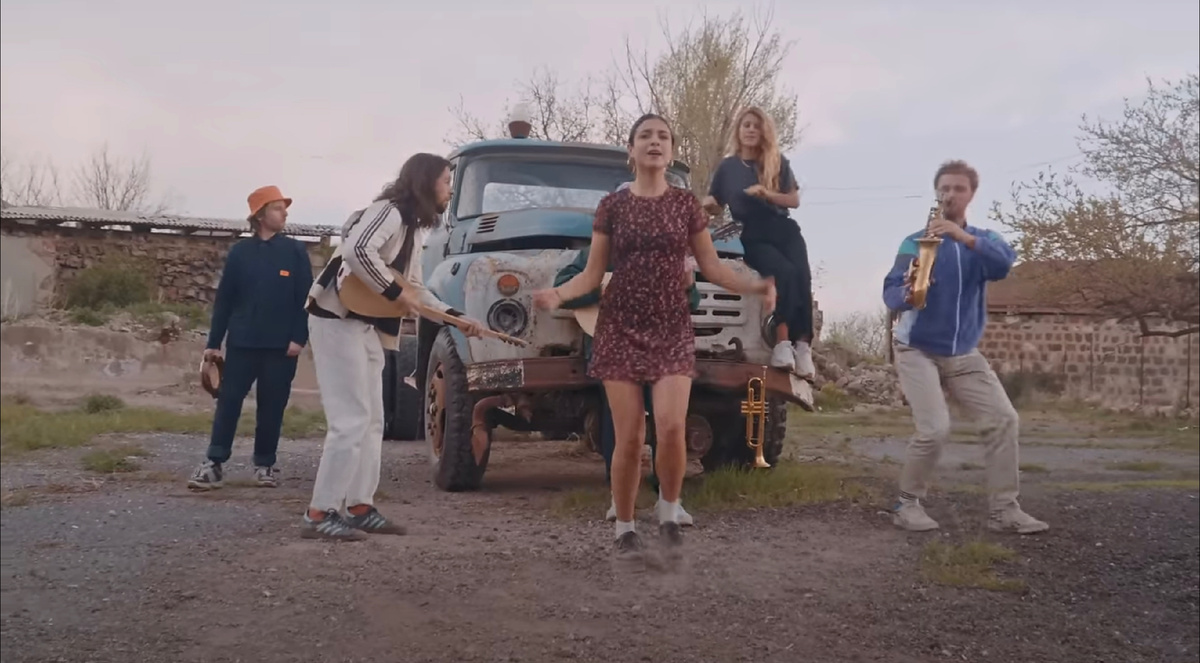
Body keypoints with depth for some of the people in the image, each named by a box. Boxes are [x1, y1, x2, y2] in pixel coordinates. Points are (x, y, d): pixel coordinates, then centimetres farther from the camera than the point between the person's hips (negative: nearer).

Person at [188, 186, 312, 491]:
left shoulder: (295, 251, 3)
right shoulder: (240, 252, 4)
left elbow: (305, 297, -1)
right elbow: (224, 299, 5)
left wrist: (299, 337, -10)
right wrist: (214, 342, 2)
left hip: (281, 344, 0)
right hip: (242, 341, 0)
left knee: (271, 406, 5)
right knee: (228, 400, -2)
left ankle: (265, 465, 15)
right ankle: (214, 463, 1)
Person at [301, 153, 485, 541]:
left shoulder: (412, 227, 17)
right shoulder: (389, 211, -12)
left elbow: (414, 290, 21)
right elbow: (356, 250, -30)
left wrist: (456, 317, 15)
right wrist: (394, 293, -20)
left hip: (367, 325, 10)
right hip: (337, 319, -10)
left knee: (372, 421, 11)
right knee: (351, 420, -12)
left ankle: (360, 507, 17)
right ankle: (320, 514, -8)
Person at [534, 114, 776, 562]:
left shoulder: (686, 203, 6)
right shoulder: (612, 206, 3)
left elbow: (711, 267, 7)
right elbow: (592, 274, 3)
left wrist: (754, 285, -10)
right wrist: (557, 293, -15)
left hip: (672, 326, 1)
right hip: (620, 327, 0)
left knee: (671, 426, -18)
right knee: (630, 437, -5)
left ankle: (669, 512, 9)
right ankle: (624, 529, 14)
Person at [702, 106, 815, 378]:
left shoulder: (778, 164, 11)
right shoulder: (727, 167, 10)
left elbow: (794, 200, 5)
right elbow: (714, 205, 13)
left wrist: (766, 193, -12)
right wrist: (701, 206, -11)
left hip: (784, 231, 2)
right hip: (752, 237, -2)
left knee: (802, 277, -24)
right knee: (784, 273, -31)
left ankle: (803, 346, -31)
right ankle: (783, 343, -36)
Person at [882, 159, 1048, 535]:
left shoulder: (984, 239, 6)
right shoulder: (915, 242, -4)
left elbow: (1003, 265, -19)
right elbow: (890, 294, -16)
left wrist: (966, 238, -35)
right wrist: (907, 295, -40)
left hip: (964, 354, 4)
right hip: (917, 350, -4)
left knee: (1003, 418, -6)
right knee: (935, 429, -19)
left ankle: (1004, 509, 3)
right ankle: (908, 504, 1)